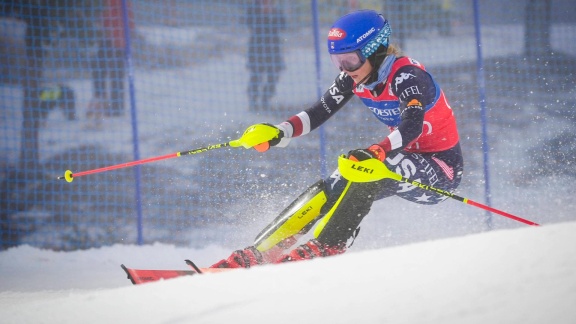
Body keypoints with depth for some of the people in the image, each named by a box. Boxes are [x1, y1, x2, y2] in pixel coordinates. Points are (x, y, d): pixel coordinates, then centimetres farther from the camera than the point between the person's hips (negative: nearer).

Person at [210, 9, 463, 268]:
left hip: (441, 171, -7)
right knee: (329, 191, -9)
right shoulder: (355, 77, -4)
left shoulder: (407, 76, -25)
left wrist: (375, 153, -57)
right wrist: (281, 132, -20)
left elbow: (412, 125, -40)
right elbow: (321, 111, -2)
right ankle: (259, 252, -11)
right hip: (407, 158, 7)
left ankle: (326, 248, -30)